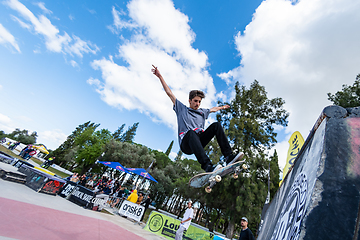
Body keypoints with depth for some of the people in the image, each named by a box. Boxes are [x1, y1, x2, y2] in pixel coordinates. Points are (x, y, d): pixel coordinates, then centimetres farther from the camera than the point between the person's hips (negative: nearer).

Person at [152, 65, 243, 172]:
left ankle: (229, 156, -24)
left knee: (216, 125, -13)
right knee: (191, 133, -39)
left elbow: (213, 109, 47)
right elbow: (169, 93, 13)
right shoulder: (182, 109, 14)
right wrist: (160, 76, 12)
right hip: (185, 143, -4)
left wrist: (222, 107, 59)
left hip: (199, 141, 5)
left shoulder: (202, 112, 26)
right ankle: (207, 166, -52)